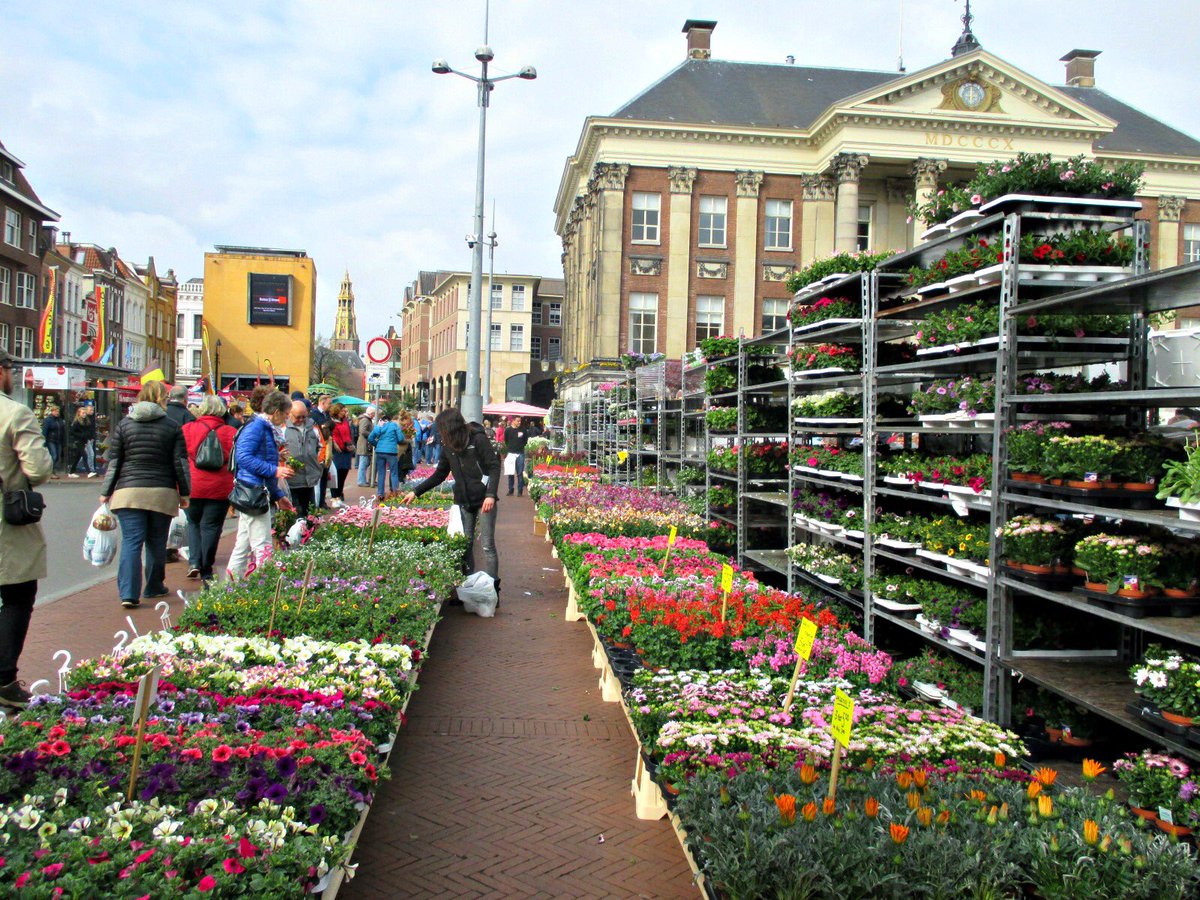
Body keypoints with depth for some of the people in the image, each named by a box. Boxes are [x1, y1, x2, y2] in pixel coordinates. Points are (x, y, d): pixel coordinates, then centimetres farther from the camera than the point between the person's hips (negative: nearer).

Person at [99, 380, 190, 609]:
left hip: (129, 490, 0)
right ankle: (154, 587, 26)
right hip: (162, 493, 0)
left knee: (131, 542, -2)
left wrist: (106, 492, 11)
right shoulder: (172, 426, 3)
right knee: (156, 543, 13)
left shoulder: (124, 424, 5)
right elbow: (180, 462, 2)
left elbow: (113, 462, 5)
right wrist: (184, 493, 9)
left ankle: (129, 593, -13)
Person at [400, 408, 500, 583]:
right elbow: (439, 475, 19)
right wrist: (416, 492, 15)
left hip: (484, 500, -6)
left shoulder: (478, 439, -9)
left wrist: (491, 495, -23)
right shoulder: (448, 446, 10)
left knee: (487, 546, -5)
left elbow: (494, 467, -13)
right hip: (463, 502, 6)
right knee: (465, 545, 4)